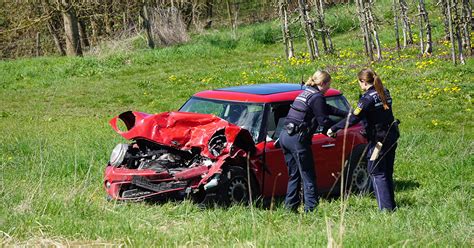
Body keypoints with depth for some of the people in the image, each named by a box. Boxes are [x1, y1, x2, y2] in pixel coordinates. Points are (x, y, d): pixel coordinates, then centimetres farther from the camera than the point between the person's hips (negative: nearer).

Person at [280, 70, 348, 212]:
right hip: (298, 140, -9)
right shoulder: (317, 97, -10)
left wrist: (347, 114, 25)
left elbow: (328, 109, 26)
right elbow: (323, 120, -14)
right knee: (308, 176, -3)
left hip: (285, 136, 9)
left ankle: (290, 207, 16)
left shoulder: (306, 93, 20)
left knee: (294, 175, 15)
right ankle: (310, 209, -5)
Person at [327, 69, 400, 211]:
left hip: (379, 139, -8)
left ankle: (386, 208, -5)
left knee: (376, 173, -1)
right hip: (391, 136, 8)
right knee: (387, 173, 16)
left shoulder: (368, 98, -17)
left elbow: (354, 118, -20)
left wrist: (334, 129, -15)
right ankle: (391, 205, 19)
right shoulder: (384, 93, 8)